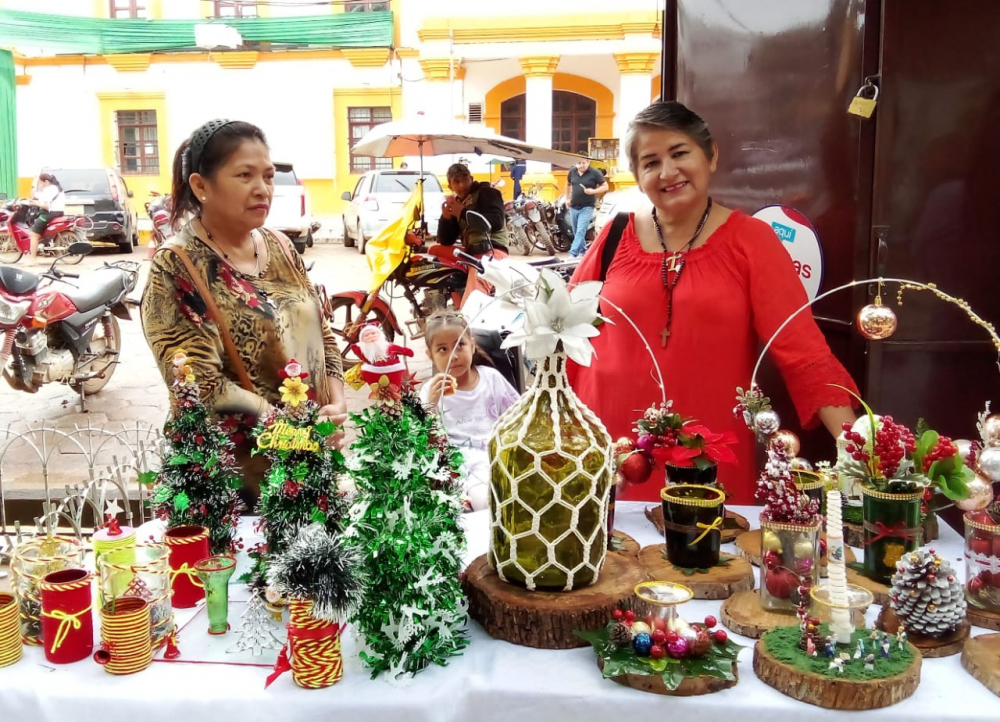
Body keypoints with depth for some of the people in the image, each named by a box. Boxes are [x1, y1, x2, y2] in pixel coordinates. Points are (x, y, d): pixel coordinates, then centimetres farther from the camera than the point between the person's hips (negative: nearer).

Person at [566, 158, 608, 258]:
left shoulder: (595, 173, -9)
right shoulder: (572, 171, 5)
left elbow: (605, 187, -5)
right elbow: (568, 184, 23)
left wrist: (593, 191, -21)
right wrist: (568, 198, 15)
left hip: (587, 207, -6)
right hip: (573, 207, 6)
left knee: (580, 231, -15)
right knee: (576, 232, 14)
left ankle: (573, 254, -20)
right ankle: (583, 250, 33)